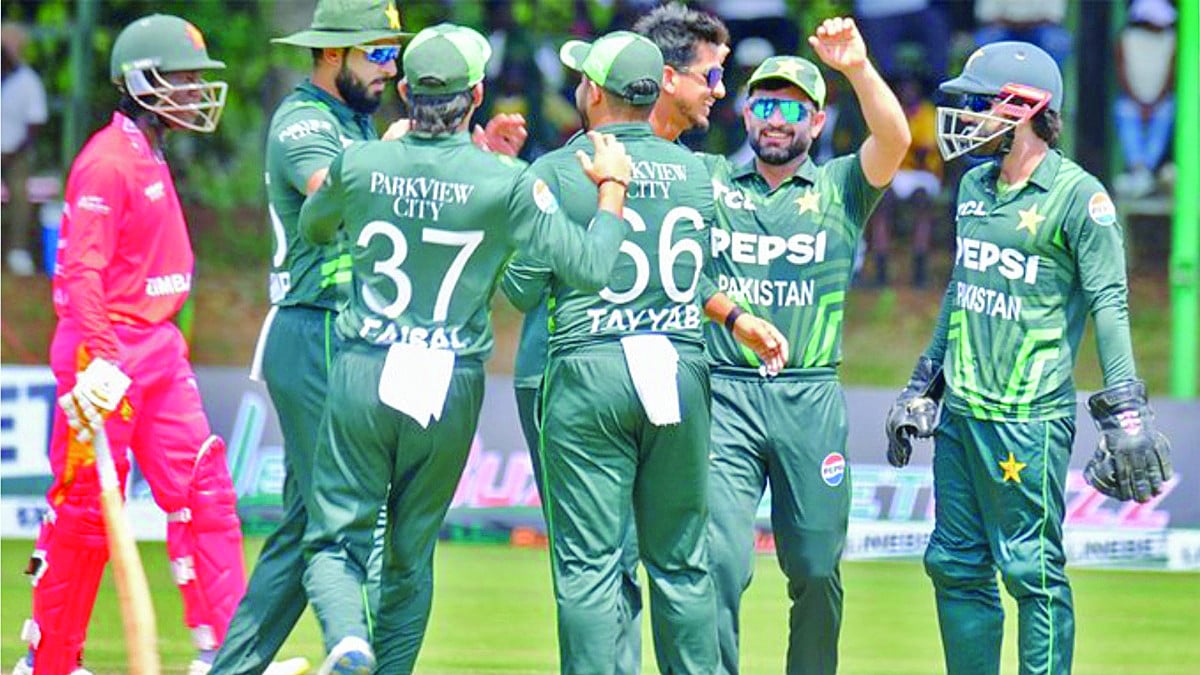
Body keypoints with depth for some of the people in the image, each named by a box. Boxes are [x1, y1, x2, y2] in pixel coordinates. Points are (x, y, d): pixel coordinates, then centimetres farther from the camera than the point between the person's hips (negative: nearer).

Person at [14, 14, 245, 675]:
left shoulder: (151, 159, 15)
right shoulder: (107, 161, -15)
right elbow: (82, 270, -21)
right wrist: (99, 360, -28)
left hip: (158, 348, 9)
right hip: (107, 353, -9)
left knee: (203, 492, 3)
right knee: (86, 507, -2)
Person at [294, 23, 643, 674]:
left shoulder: (360, 164, -2)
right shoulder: (506, 182, -8)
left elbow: (313, 228, 20)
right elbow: (590, 266, -10)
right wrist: (612, 188, 6)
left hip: (362, 375, 0)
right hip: (449, 385, 0)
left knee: (334, 541, 3)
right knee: (412, 552, 14)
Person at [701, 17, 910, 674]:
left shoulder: (840, 189, 8)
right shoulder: (706, 180, 11)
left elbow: (894, 141, -9)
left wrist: (858, 69, -25)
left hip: (810, 399, 1)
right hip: (722, 394, -1)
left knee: (816, 568, 6)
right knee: (719, 562, -11)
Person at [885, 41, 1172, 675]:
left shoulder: (1077, 195, -9)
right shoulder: (974, 187, 13)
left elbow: (1109, 305, -11)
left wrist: (1125, 414, -15)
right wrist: (922, 385, 24)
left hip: (1029, 418, -8)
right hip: (960, 410, 8)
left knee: (1031, 570, -6)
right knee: (956, 565, 9)